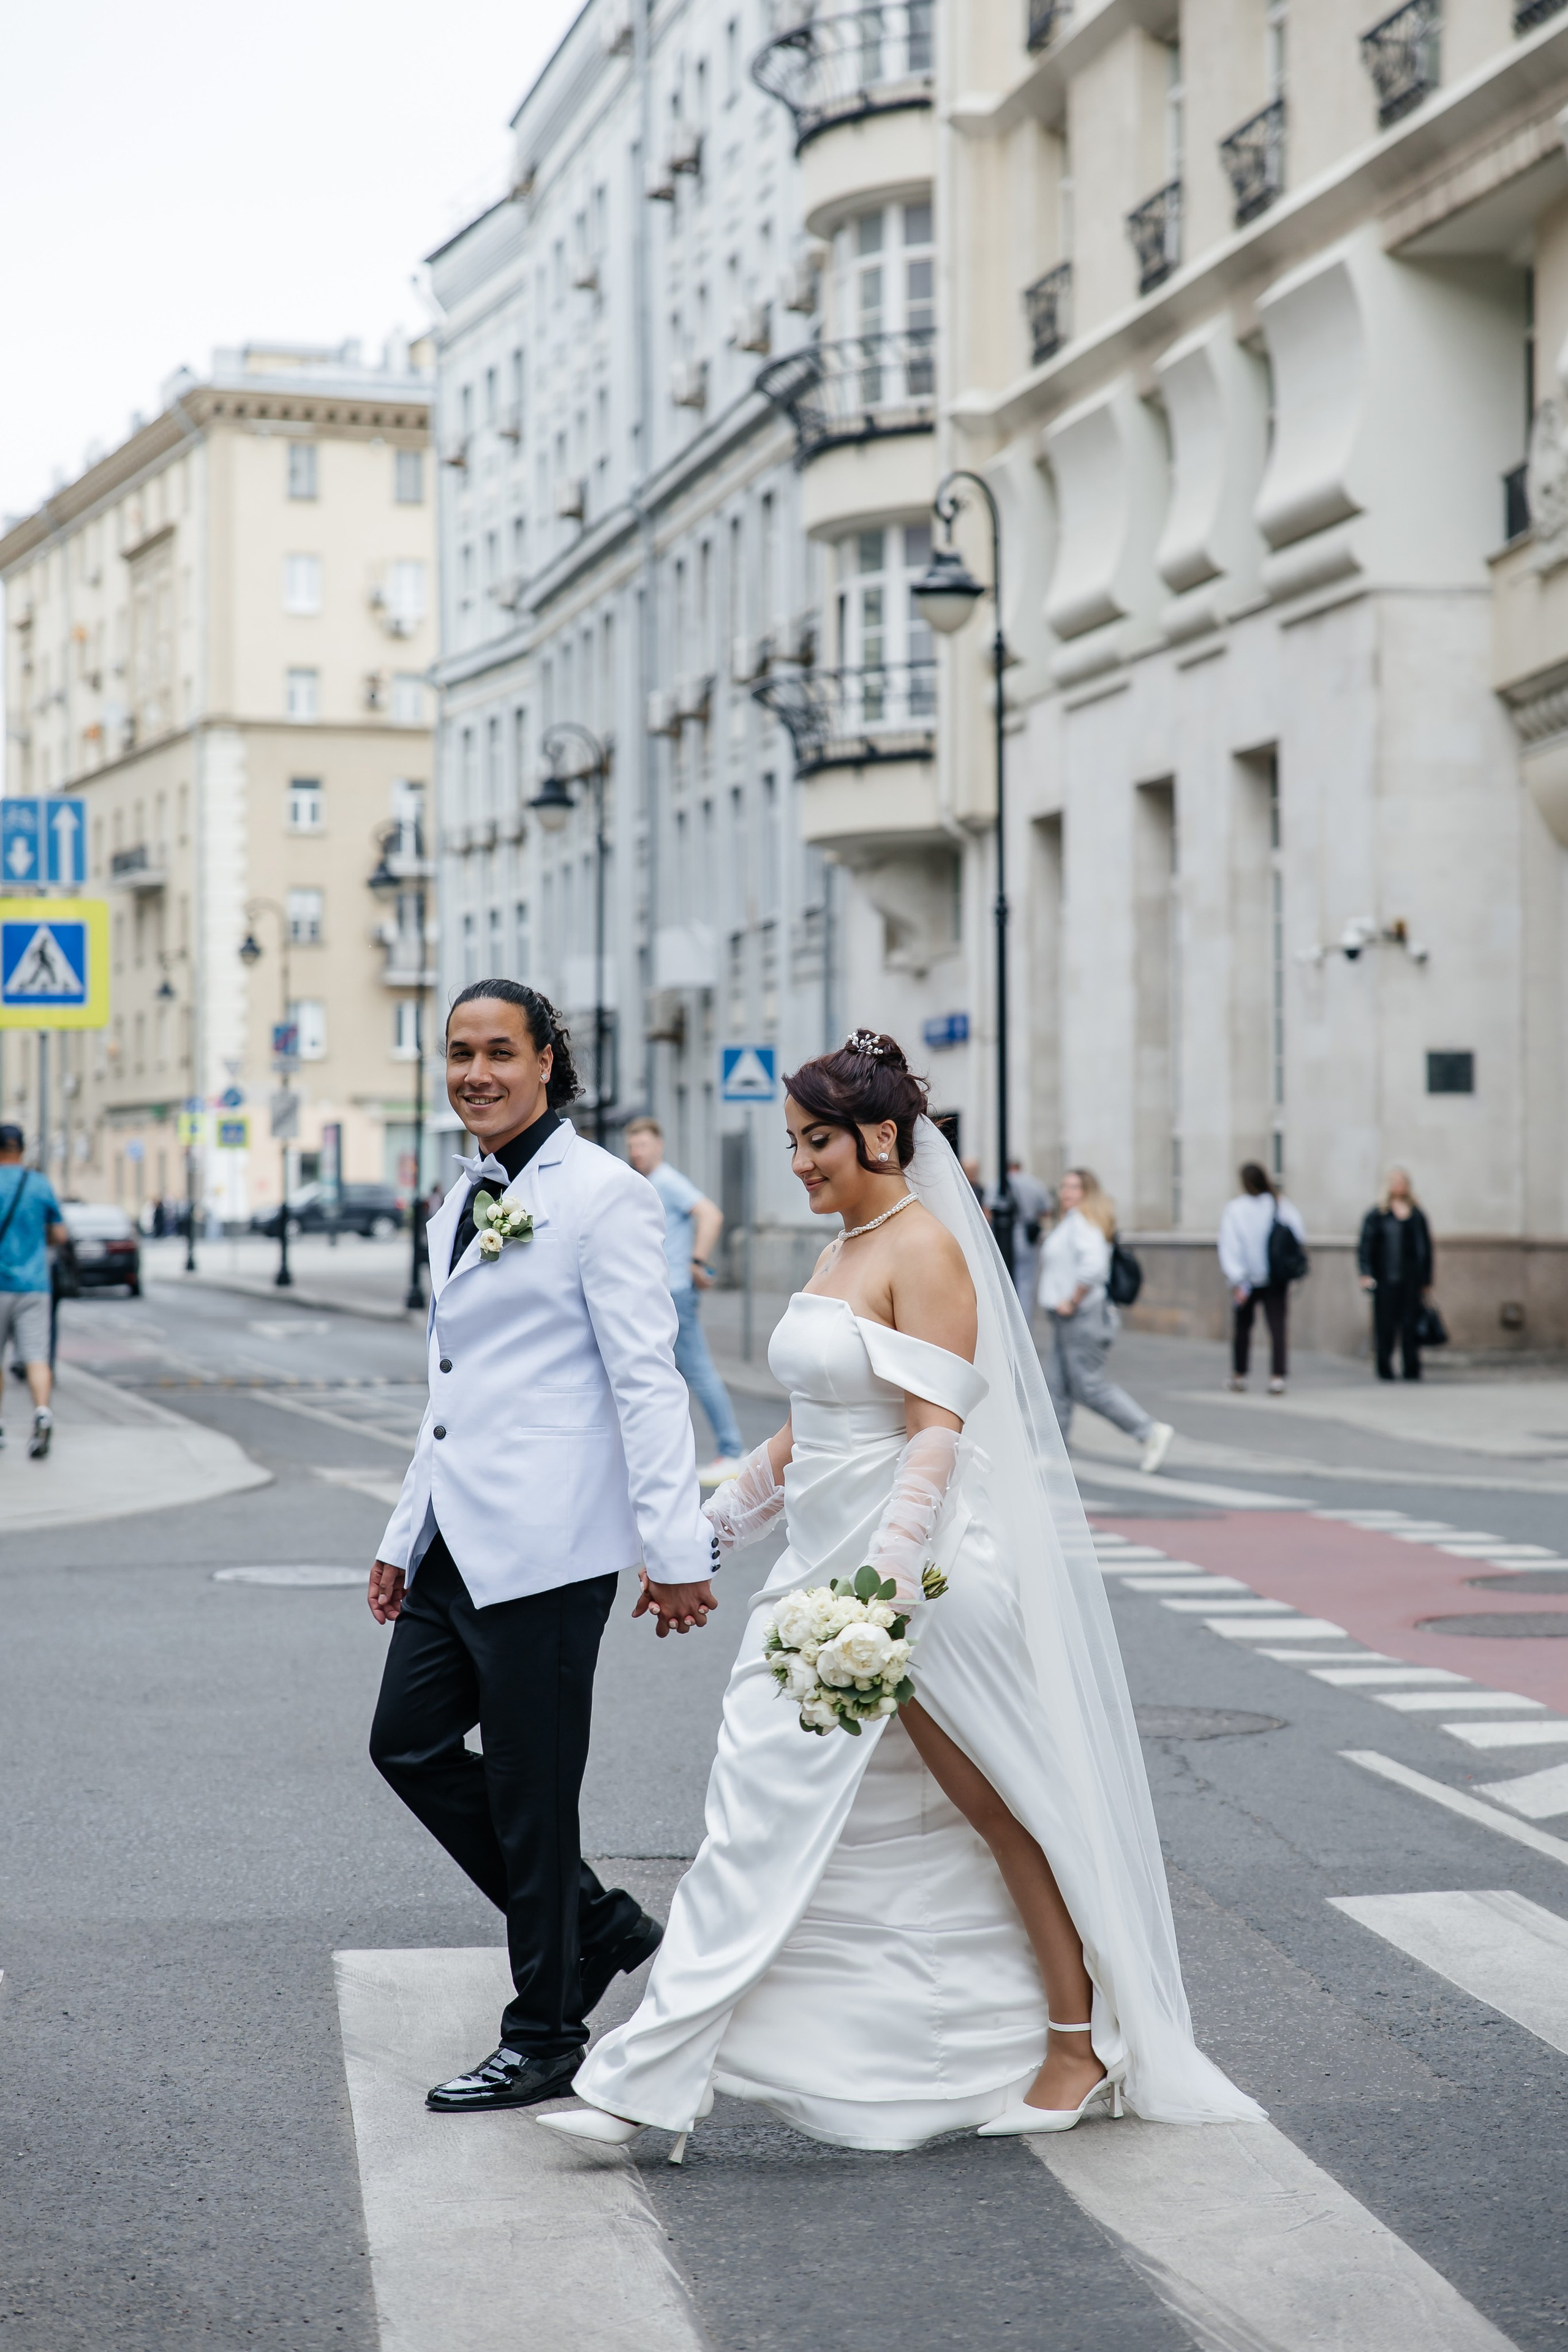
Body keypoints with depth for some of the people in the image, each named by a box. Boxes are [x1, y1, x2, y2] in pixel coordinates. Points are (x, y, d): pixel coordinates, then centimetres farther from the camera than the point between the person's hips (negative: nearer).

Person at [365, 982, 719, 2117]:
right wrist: (406, 1535, 21)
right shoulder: (462, 1205, 16)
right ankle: (600, 1924, 27)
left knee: (530, 1787, -1)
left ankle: (546, 2035, 14)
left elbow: (646, 1380, -14)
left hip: (545, 1545, -9)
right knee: (410, 1745, 12)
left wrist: (676, 1549, -17)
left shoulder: (603, 1194, -9)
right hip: (457, 1541, 9)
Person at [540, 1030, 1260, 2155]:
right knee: (767, 1817, 6)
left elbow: (936, 1432, -20)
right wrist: (710, 1531, 20)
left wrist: (888, 1582, -29)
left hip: (922, 1570, -9)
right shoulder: (838, 1257, 14)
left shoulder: (926, 1250, -13)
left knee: (995, 1808, 1)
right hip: (826, 1569, 9)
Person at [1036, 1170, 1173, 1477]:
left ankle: (1151, 1431, -5)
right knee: (1056, 1385, 9)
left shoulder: (1083, 1221, -15)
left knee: (1089, 1387, -8)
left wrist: (1072, 1301, -23)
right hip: (1067, 1321, 11)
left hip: (1083, 1317, -11)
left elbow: (1094, 1264, -29)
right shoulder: (1069, 1221, 18)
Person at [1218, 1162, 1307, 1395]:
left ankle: (1239, 1376, 25)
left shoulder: (1234, 1210, -10)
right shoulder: (1282, 1206, -5)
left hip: (1246, 1279, 0)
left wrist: (1237, 1281, -15)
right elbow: (1300, 1236, -3)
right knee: (1278, 1326, -2)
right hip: (1277, 1279, 0)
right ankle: (1277, 1376, -13)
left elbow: (1229, 1247, -14)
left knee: (1242, 1326, 15)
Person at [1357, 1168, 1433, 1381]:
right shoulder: (1376, 1215, 3)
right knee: (1385, 1326, -1)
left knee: (1411, 1326, -1)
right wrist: (1366, 1274, -12)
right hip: (1385, 1281, -2)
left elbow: (1426, 1248, 14)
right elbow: (1365, 1246, 0)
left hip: (1412, 1280, 2)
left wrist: (1426, 1280, 11)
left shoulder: (1418, 1215, 11)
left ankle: (1412, 1370, 4)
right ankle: (1385, 1370, 8)